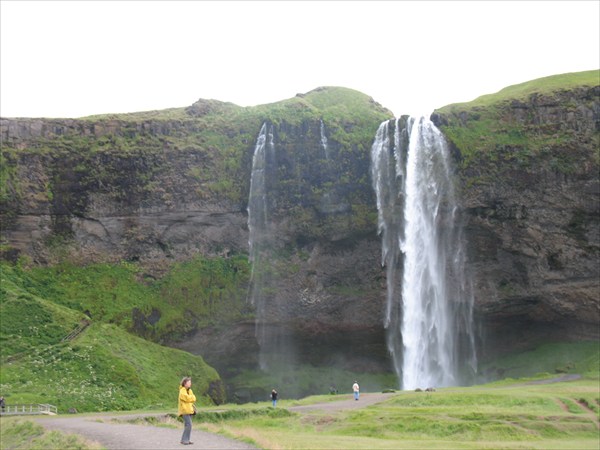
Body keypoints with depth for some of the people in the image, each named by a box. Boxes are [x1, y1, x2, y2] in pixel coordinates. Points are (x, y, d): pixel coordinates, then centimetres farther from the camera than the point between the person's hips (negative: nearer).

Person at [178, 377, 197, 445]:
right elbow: (187, 398, -21)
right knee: (188, 425, -16)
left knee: (187, 425, 10)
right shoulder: (182, 391, -11)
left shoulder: (190, 390, 16)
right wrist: (191, 397, -4)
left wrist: (191, 397, -7)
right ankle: (184, 440, -12)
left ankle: (186, 440, 15)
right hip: (185, 410, -9)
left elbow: (194, 399, 10)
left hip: (189, 410, 9)